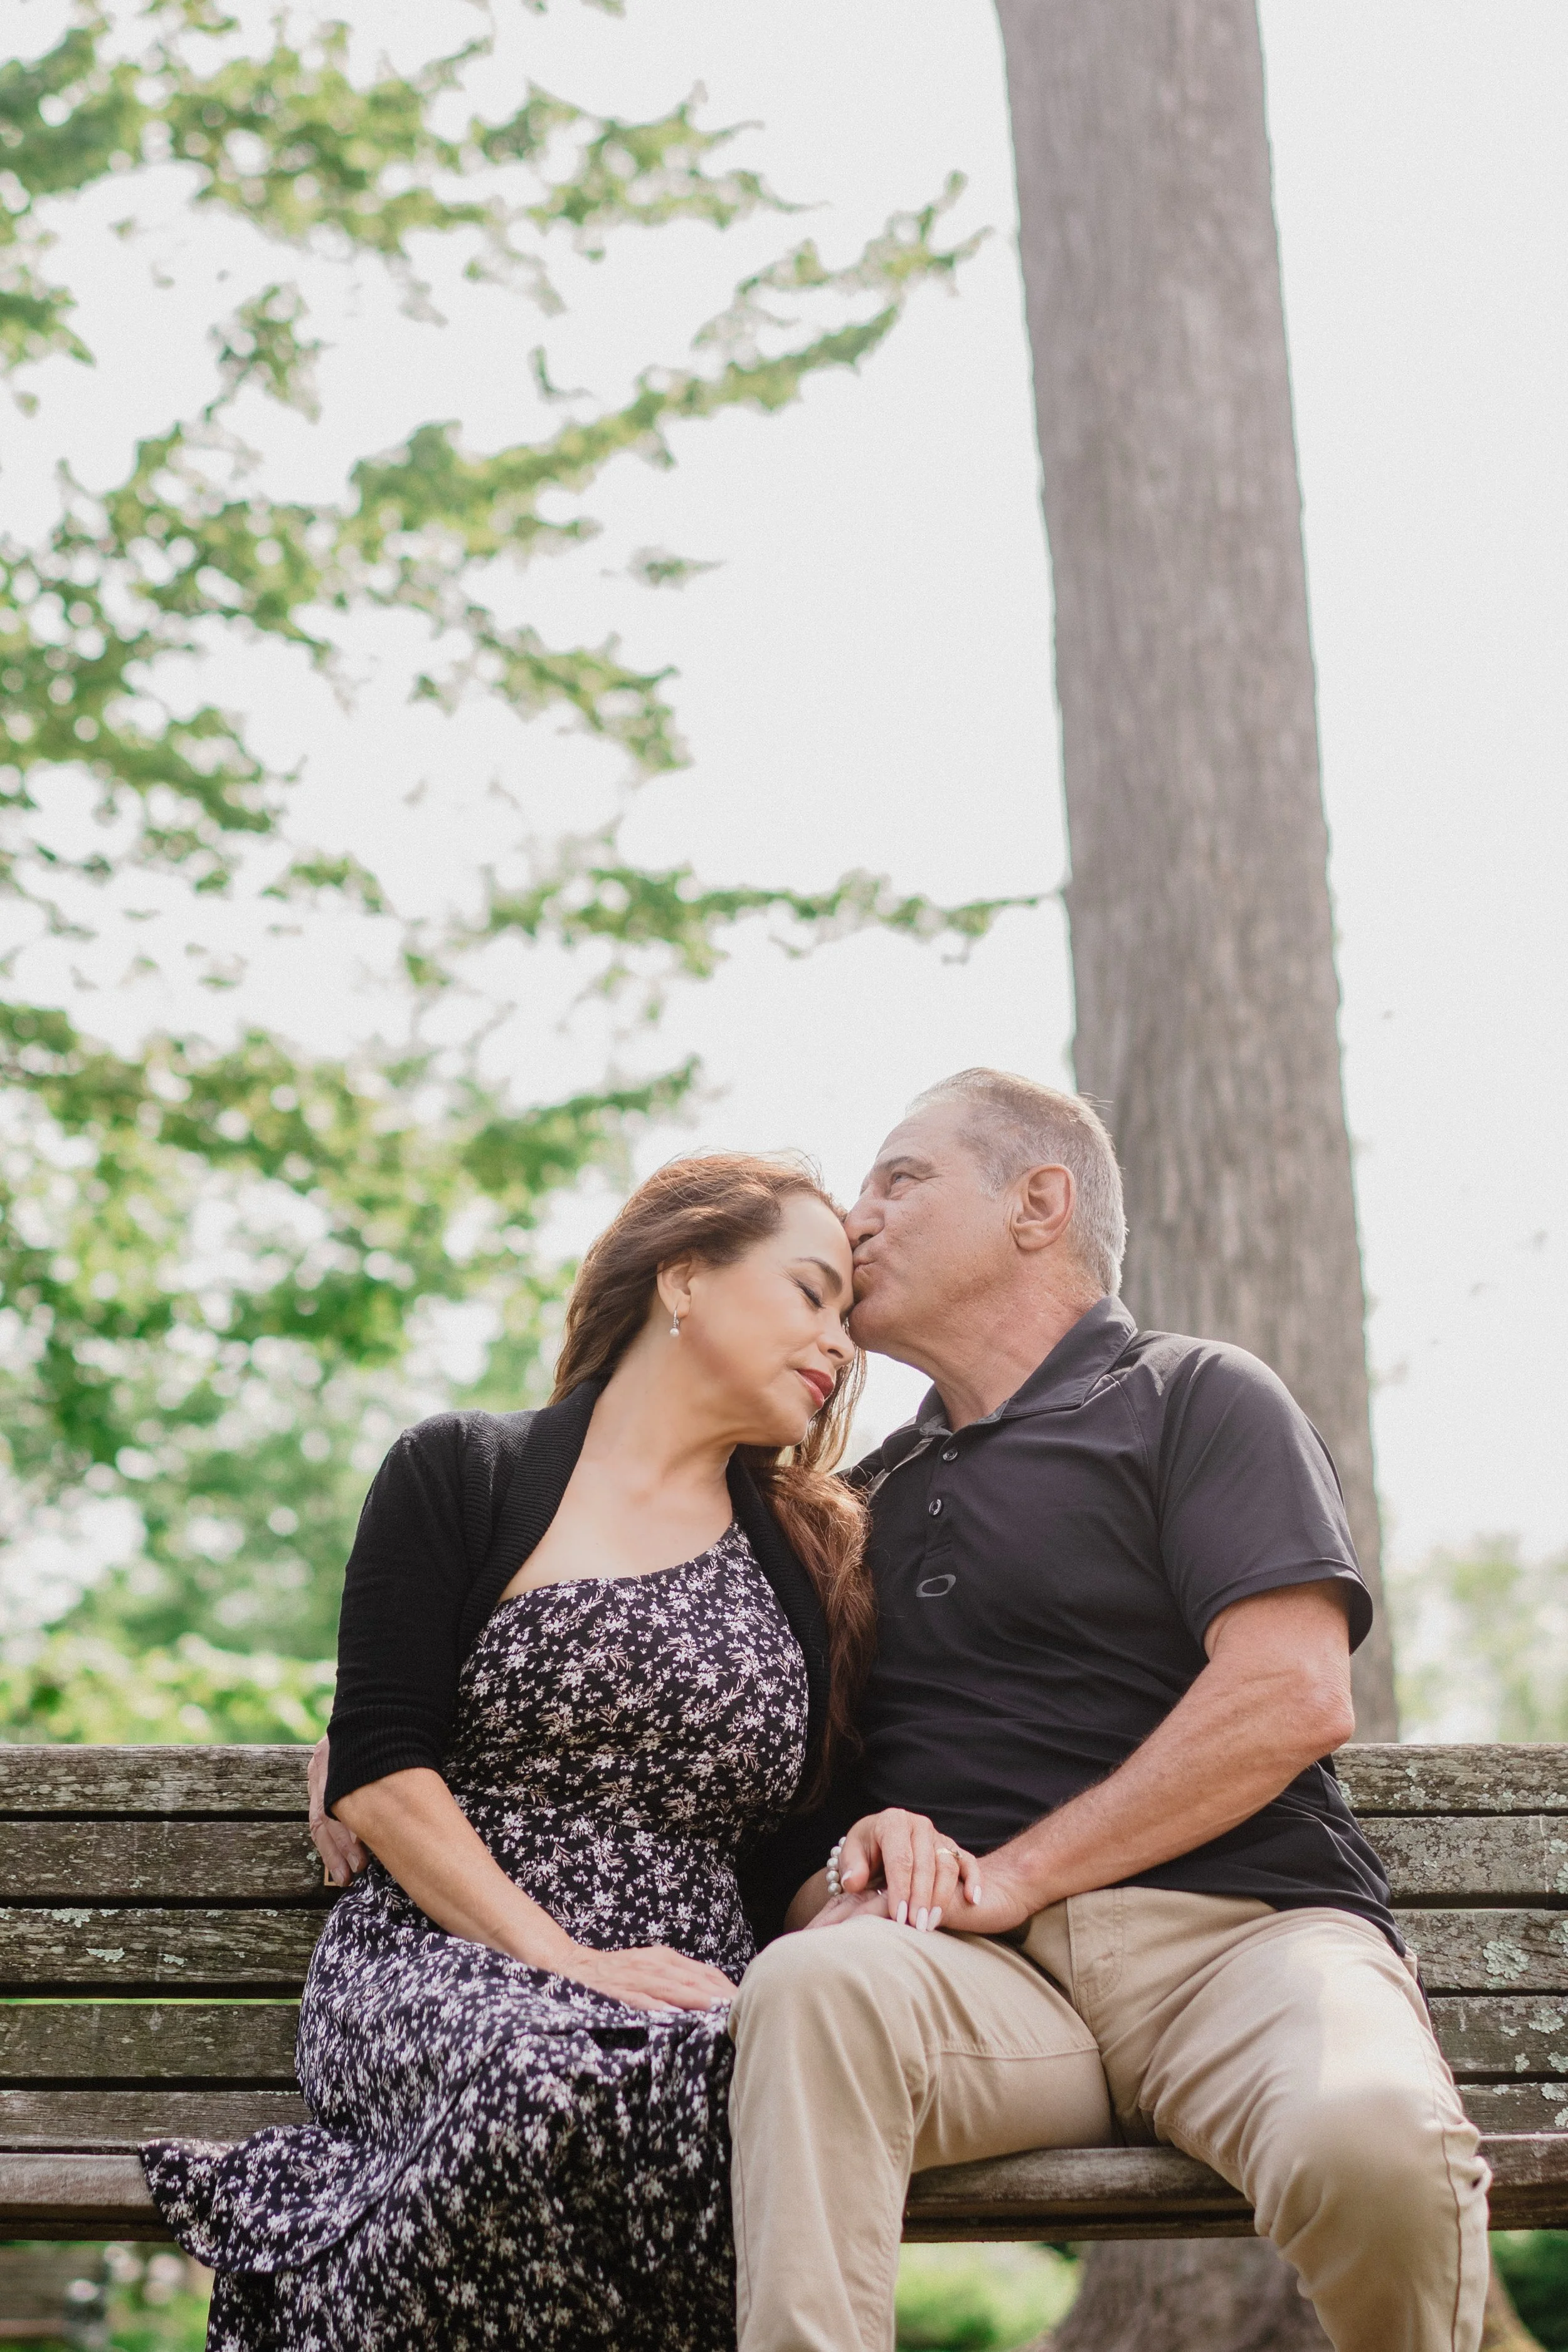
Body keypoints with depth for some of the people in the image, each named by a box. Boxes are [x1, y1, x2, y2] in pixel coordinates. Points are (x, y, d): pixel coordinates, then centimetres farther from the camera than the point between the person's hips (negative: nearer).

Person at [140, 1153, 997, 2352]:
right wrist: (564, 1962, -13)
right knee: (563, 2075, -39)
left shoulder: (817, 1557, 20)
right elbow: (379, 1776, -1)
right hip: (437, 1960, -3)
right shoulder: (462, 1476, 8)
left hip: (695, 2003, 4)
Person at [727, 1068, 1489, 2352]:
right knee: (810, 1986, -32)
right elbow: (797, 1775, 21)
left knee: (1372, 2140, -34)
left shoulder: (1197, 1398, 10)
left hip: (1243, 1923, -2)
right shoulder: (871, 1497, 27)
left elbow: (1294, 1698, -5)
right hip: (989, 1978, 3)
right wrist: (833, 1894, -5)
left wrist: (1012, 1875, -9)